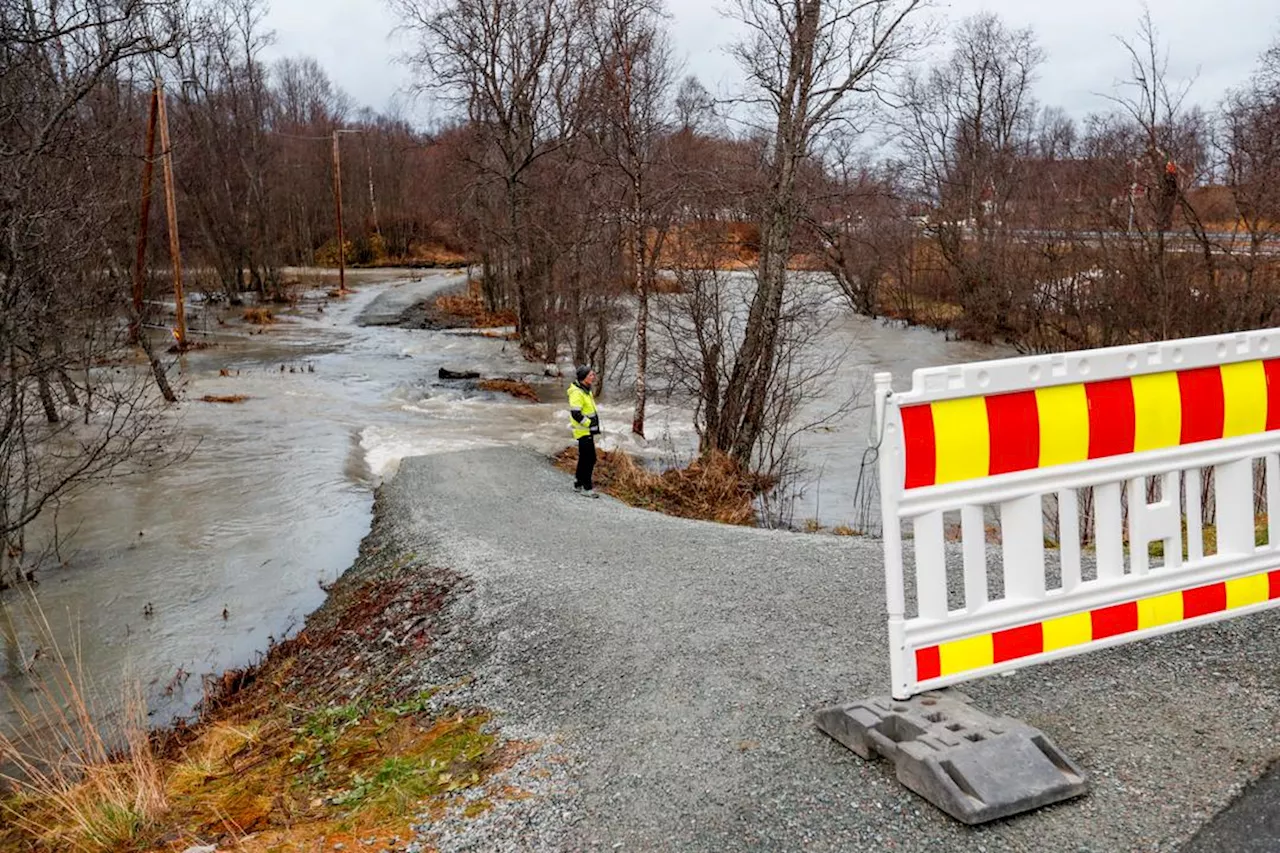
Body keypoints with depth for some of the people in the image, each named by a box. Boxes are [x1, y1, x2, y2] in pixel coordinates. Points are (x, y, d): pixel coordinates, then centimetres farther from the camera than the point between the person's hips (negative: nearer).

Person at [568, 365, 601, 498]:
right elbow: (576, 413, -25)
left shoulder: (586, 391, 13)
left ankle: (578, 484, 28)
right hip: (583, 431, -10)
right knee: (589, 459, -7)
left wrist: (594, 425, 16)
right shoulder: (576, 393, -20)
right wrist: (590, 424, -19)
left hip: (588, 431, 10)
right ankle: (586, 488, -1)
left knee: (584, 458, 17)